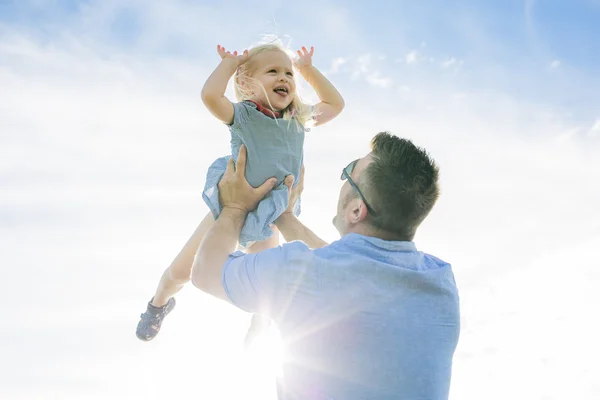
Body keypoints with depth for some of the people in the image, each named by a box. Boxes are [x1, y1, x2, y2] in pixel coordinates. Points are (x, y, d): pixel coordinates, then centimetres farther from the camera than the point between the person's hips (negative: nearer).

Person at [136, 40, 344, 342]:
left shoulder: (297, 121, -4)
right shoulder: (242, 115, -18)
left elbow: (335, 104, 11)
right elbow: (210, 95, -38)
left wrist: (307, 69, 5)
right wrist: (230, 64, -22)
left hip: (268, 221, 3)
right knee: (180, 272, 7)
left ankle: (254, 338, 36)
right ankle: (159, 303, 44)